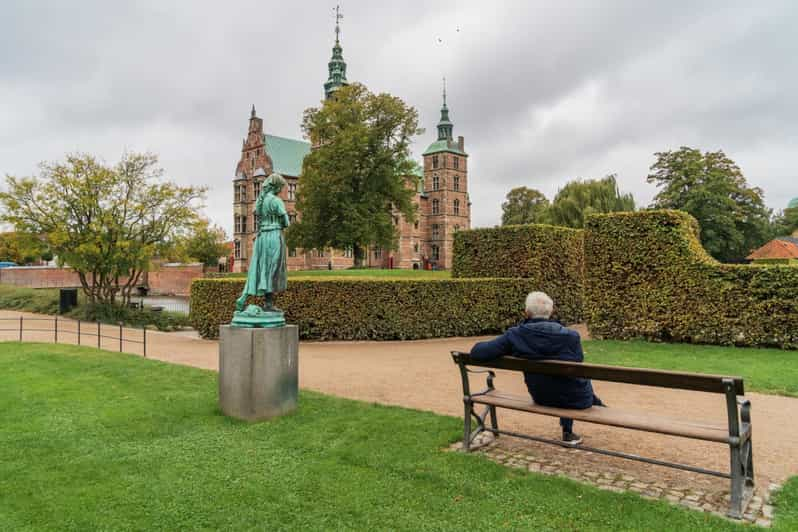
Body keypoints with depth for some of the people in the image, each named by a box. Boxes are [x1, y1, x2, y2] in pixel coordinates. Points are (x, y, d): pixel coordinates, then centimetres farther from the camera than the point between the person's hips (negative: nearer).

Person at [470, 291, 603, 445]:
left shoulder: (515, 335, -20)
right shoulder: (571, 336, -23)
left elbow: (477, 352, -20)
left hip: (541, 398, 2)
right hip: (576, 399, -2)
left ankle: (568, 432, 48)